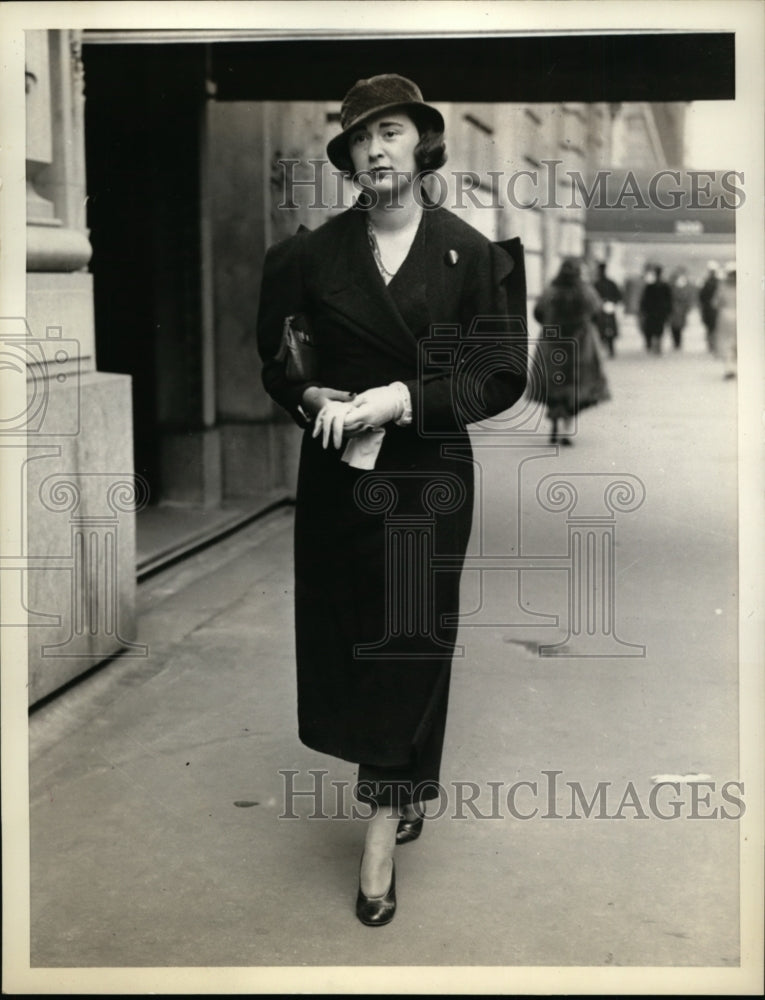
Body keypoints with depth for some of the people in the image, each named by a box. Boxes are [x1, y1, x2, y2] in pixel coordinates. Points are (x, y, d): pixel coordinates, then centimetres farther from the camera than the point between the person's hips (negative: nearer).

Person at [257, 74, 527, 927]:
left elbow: (503, 375, -7)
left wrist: (399, 399, -17)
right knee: (344, 634, 7)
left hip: (428, 476, -2)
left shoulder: (474, 255, -2)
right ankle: (404, 786, 29)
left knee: (407, 646, -2)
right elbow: (274, 358, 11)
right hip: (337, 473, 2)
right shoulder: (310, 254, 4)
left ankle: (382, 837, 5)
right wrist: (312, 397, -10)